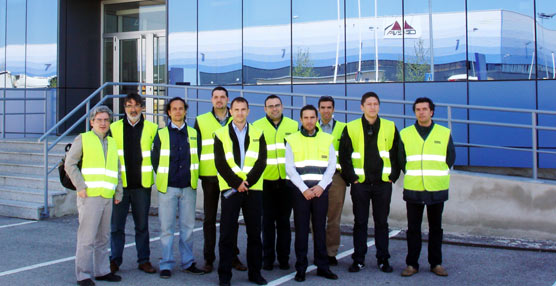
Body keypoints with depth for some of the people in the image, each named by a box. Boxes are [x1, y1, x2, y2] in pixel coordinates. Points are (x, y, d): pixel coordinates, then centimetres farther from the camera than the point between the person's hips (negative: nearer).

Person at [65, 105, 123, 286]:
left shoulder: (112, 142, 19)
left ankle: (102, 271, 20)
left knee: (103, 237, 12)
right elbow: (70, 164, -3)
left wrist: (118, 192, 14)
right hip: (89, 196, -6)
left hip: (107, 196, 6)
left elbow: (117, 169, 23)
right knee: (87, 237, -7)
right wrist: (80, 187, -12)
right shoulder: (83, 139, 3)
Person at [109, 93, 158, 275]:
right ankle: (115, 260, 16)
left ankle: (144, 260, 18)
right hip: (120, 184, 0)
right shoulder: (114, 128, 5)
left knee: (142, 225, 9)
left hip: (142, 184, 0)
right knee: (117, 224, 5)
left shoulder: (152, 129, 4)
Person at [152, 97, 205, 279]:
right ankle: (166, 264, 7)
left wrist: (193, 177, 8)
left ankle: (188, 262, 17)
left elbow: (196, 158, 14)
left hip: (188, 187, 2)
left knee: (188, 226, 7)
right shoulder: (161, 134, 3)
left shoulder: (193, 133, 9)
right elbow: (155, 159, 7)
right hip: (167, 187, -2)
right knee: (167, 227, -1)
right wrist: (163, 178, 6)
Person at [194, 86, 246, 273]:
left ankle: (233, 255, 18)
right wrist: (195, 173, 0)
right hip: (210, 176, -1)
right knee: (209, 218, 5)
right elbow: (195, 148, 6)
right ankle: (209, 258, 13)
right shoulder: (201, 121, 5)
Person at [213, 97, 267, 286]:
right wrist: (236, 184, -12)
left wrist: (248, 182, -12)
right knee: (227, 233, 0)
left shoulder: (257, 134, 10)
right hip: (230, 189, -2)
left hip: (254, 189, 2)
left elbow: (261, 161, 1)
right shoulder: (221, 134, 6)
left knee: (255, 232, 6)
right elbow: (220, 163, -2)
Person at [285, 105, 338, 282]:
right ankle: (301, 268, 7)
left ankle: (322, 266, 12)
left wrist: (321, 186, -8)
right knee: (301, 229, 1)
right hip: (300, 189, -1)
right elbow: (290, 169, -1)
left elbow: (331, 166, 5)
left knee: (320, 228, 5)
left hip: (321, 189, 1)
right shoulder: (292, 140, 5)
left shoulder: (326, 139, 9)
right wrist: (304, 189, -10)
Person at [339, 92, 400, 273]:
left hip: (383, 183, 1)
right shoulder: (351, 128, 1)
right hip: (360, 183, -1)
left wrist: (393, 175, 1)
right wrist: (351, 177, -3)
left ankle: (383, 259, 16)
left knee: (381, 222, 7)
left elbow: (397, 154, 9)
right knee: (360, 222, 5)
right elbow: (344, 156, 3)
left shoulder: (390, 127, 5)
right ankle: (358, 259, 13)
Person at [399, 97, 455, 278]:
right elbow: (401, 159, 12)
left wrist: (438, 175, 9)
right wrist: (410, 175, 6)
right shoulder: (405, 134, 5)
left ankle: (436, 263, 17)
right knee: (413, 228, 3)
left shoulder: (444, 133, 4)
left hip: (437, 189, 0)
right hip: (413, 189, 0)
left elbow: (450, 158, 11)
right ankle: (412, 264, 11)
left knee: (436, 228, 8)